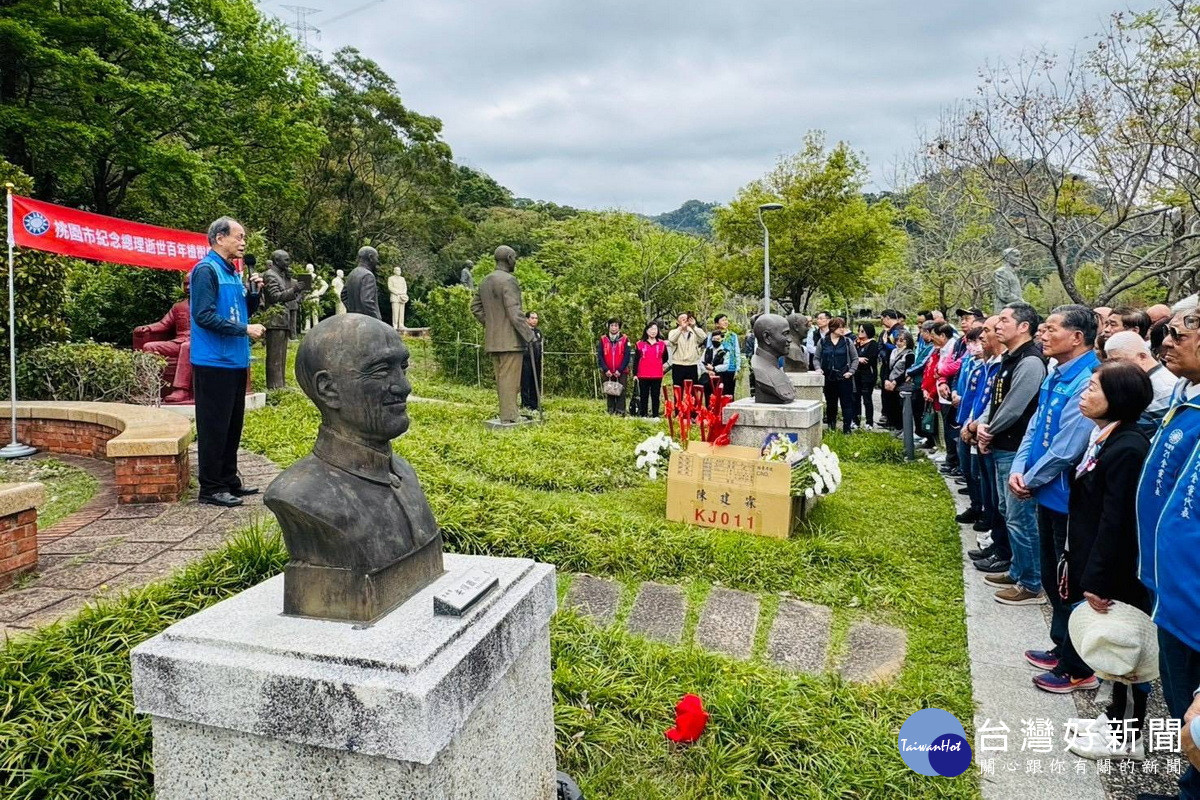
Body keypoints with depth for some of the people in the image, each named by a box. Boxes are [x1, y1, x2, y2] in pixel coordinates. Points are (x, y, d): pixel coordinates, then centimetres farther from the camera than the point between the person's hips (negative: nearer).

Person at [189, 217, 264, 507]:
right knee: (214, 427, -3)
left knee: (233, 425, 14)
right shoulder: (206, 270, -11)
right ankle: (211, 488, 5)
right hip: (214, 362, -9)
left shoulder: (233, 272, 15)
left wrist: (255, 292, 5)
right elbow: (204, 315, -19)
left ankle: (229, 480, 25)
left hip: (236, 361, 9)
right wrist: (244, 329, -17)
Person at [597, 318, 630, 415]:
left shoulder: (625, 339, 2)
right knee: (609, 393, 6)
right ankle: (611, 412, 11)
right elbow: (599, 356, 2)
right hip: (607, 373, 2)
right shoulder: (603, 339, 6)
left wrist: (620, 370, -11)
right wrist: (605, 369, -8)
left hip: (621, 373, -2)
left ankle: (620, 412, -4)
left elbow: (627, 356, -3)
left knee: (621, 392, -5)